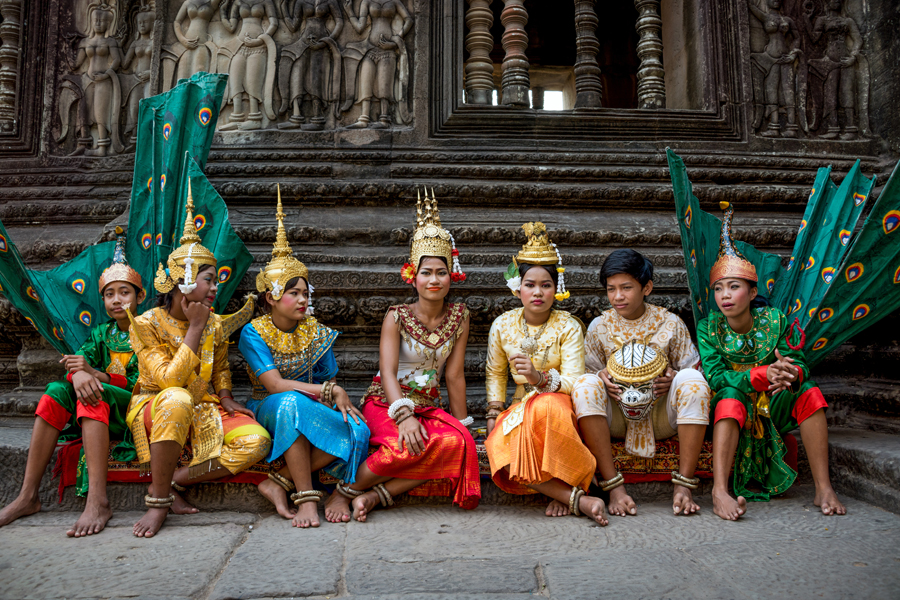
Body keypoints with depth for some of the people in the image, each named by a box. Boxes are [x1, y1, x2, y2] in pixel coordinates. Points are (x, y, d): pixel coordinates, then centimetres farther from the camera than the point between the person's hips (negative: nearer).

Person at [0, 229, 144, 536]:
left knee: (95, 396, -34)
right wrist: (78, 374, -29)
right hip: (98, 402, 5)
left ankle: (98, 501, -44)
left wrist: (94, 373, -20)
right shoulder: (101, 333, 15)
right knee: (57, 390, -22)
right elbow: (79, 359, -4)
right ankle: (28, 497, -26)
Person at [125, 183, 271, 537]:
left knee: (256, 440, -21)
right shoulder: (147, 324, -11)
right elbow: (170, 380, -23)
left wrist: (226, 399, -1)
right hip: (153, 409, -4)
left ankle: (174, 482, -12)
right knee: (177, 400, -41)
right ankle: (159, 499, -25)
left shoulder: (215, 325, 4)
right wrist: (194, 328, -20)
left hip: (202, 411, 5)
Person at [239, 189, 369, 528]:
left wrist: (338, 400, -18)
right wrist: (331, 392, -21)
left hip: (312, 414, 4)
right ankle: (306, 496, -32)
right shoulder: (253, 333, -5)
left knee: (356, 431, -28)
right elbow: (274, 385, -17)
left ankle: (279, 484, -21)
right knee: (291, 402, -40)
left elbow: (329, 380, 7)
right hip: (268, 412, -3)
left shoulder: (317, 333, 8)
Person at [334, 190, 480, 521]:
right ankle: (350, 486, -13)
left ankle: (377, 494, -24)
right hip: (386, 403, -3)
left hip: (428, 407, 4)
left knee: (460, 443, -29)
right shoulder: (397, 316, -5)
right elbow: (388, 372, -17)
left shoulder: (459, 317, 3)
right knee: (411, 444, -36)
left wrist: (463, 422, 1)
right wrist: (404, 416, -33)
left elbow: (454, 374, 3)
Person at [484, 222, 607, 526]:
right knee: (499, 446, -32)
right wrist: (494, 413, 3)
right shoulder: (502, 325, 5)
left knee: (544, 408, -41)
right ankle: (576, 498, -26)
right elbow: (495, 374, 17)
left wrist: (540, 377, -29)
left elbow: (575, 382, -10)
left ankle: (561, 492, -21)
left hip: (560, 407, -3)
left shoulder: (568, 326, -3)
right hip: (520, 408, 3)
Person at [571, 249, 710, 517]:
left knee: (692, 380, -28)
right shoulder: (599, 327, 4)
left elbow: (694, 370, 4)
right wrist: (601, 378, -18)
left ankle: (683, 485, -25)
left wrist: (674, 379, -18)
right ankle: (614, 487, -29)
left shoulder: (670, 323, 2)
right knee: (584, 385, -29)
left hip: (662, 416, 0)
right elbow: (589, 372, 6)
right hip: (617, 417, 0)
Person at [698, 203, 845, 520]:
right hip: (730, 410, -3)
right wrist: (762, 375, -34)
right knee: (731, 395, -34)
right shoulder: (708, 328, -10)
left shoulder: (774, 320, -4)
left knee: (809, 392, -22)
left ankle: (823, 489, -20)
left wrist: (792, 373, -35)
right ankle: (720, 491, -46)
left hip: (772, 407, 3)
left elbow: (799, 362, -9)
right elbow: (715, 377, -21)